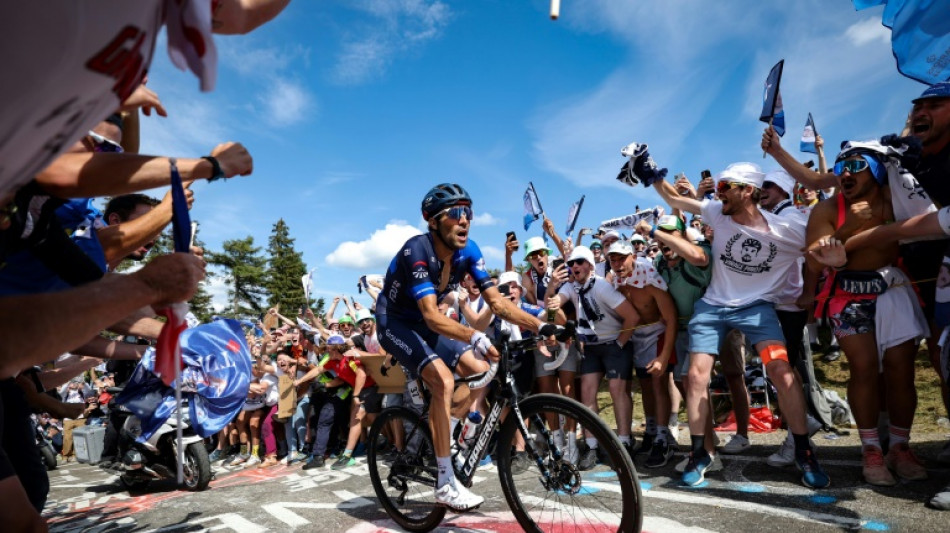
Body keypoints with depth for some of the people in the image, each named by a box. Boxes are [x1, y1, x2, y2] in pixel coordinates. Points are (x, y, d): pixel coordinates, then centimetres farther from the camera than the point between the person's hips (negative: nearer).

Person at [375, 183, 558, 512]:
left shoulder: (468, 250, -11)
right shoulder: (416, 251, -30)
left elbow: (496, 301, -12)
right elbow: (432, 316, -39)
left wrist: (541, 326, -23)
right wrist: (475, 337, -54)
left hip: (424, 323, 7)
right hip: (395, 323, -7)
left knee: (480, 372, -5)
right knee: (444, 382, -25)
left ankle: (437, 432, 16)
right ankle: (445, 484, -15)